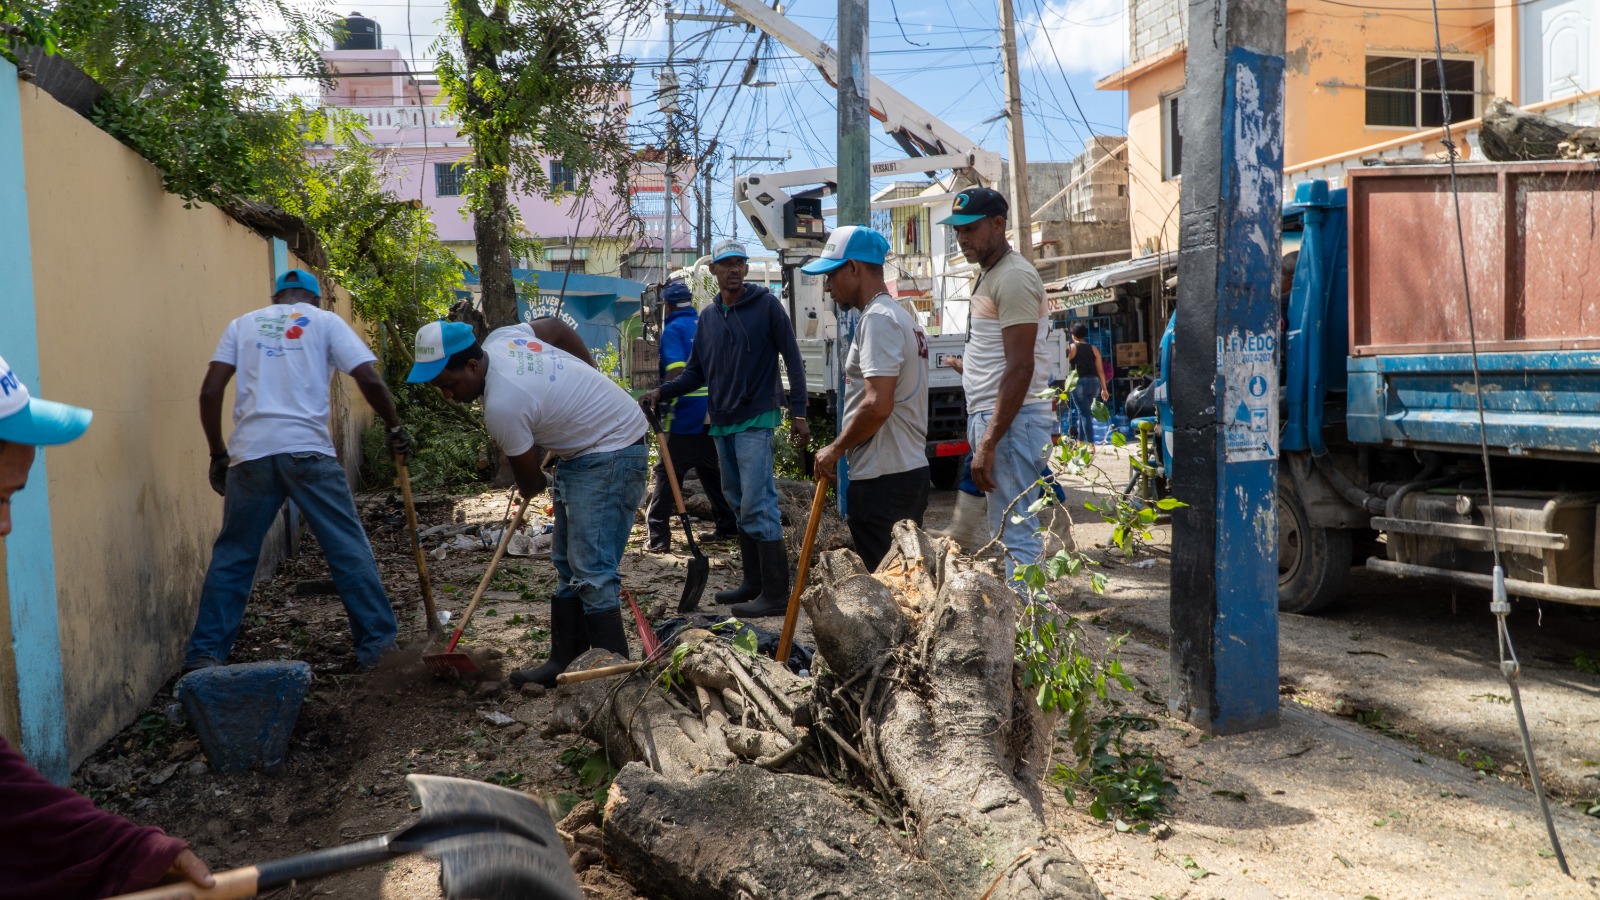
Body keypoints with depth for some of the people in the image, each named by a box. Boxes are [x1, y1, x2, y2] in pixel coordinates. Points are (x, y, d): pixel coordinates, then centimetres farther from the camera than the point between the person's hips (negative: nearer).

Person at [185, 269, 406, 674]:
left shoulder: (243, 324, 18)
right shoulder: (325, 321, 11)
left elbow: (210, 392, 8)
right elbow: (370, 380, -1)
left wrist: (218, 454, 16)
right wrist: (395, 429, 13)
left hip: (250, 453, 3)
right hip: (308, 450, -2)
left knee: (231, 556, 12)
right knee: (349, 549, 4)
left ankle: (204, 655, 15)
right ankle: (377, 646, 5)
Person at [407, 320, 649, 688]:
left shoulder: (501, 405, -27)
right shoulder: (500, 337, -3)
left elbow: (529, 484, -13)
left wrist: (541, 484, 11)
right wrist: (587, 382, 24)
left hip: (611, 456, -11)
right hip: (578, 453, 11)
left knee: (591, 570, -15)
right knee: (567, 564, 12)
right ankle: (565, 661, 18)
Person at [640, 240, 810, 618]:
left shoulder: (766, 305, -5)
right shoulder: (708, 317, 12)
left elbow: (792, 360, -7)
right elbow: (696, 371, 15)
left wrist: (798, 413, -12)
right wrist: (662, 392, -1)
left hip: (755, 420, -7)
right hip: (721, 423, 7)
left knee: (758, 505, -12)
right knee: (739, 503, 13)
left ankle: (776, 593, -8)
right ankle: (754, 581, 24)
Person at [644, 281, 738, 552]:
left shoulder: (673, 329, -8)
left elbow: (676, 372, -21)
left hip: (686, 418, -7)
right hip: (713, 415, 7)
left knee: (667, 474, -2)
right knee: (711, 470, 19)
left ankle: (658, 536, -5)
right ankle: (728, 526, 23)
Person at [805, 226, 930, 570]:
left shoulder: (878, 319, -13)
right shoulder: (903, 317, 18)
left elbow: (877, 406, -23)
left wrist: (835, 449, -9)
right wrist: (845, 448, 18)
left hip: (883, 480, -10)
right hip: (910, 473, 10)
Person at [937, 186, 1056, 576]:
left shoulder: (1013, 277, -14)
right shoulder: (987, 273, 18)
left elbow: (1020, 368, -21)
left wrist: (988, 443, -23)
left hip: (1011, 419, -11)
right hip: (988, 413, 11)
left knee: (1017, 534, -9)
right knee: (1005, 529, 14)